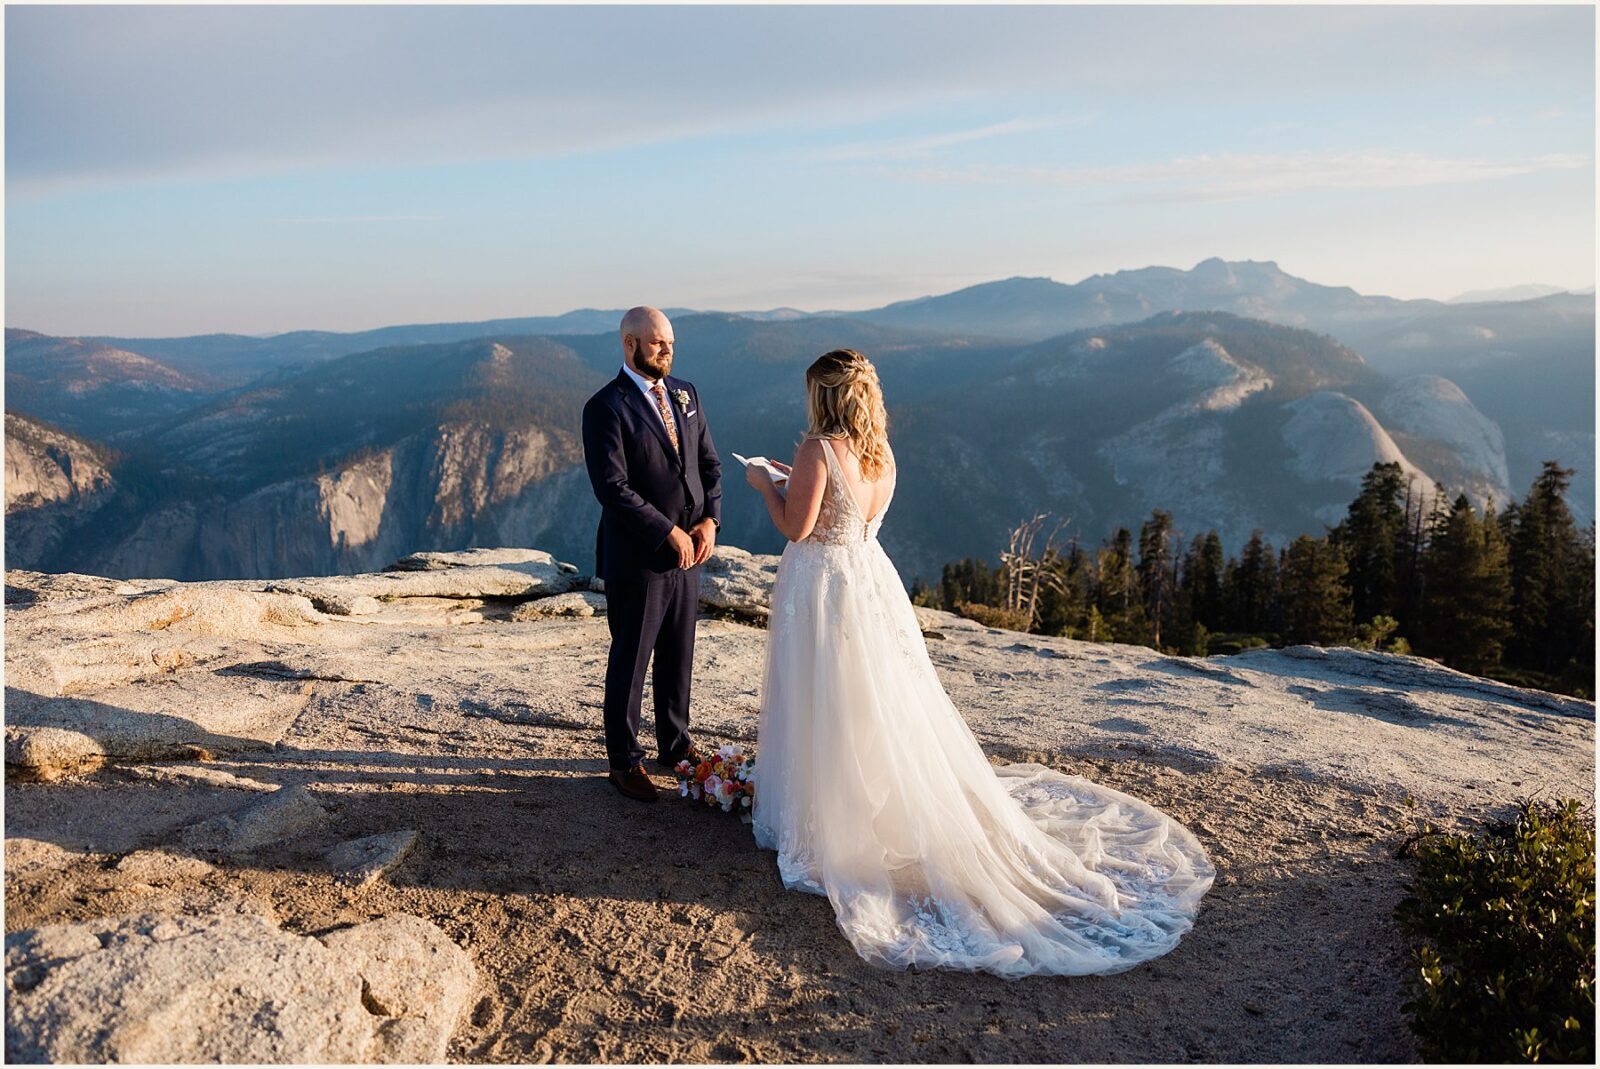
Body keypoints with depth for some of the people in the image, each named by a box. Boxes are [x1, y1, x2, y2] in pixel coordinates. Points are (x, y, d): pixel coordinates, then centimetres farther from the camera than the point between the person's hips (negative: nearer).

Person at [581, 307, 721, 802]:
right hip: (637, 557, -6)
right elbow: (612, 487, -20)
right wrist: (670, 532, -19)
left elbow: (709, 462, 10)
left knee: (678, 656, 17)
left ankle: (675, 744, 34)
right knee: (630, 663, 6)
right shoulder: (606, 407, -13)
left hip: (687, 554, 6)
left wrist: (709, 521, -5)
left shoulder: (685, 393, 9)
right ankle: (623, 761, 21)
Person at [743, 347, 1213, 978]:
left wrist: (766, 486, -2)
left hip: (822, 588, -7)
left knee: (827, 713, 5)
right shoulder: (881, 453, 5)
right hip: (871, 578, 7)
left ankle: (822, 818, 19)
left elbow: (796, 528, -18)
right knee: (890, 706, 17)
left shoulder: (818, 450, -18)